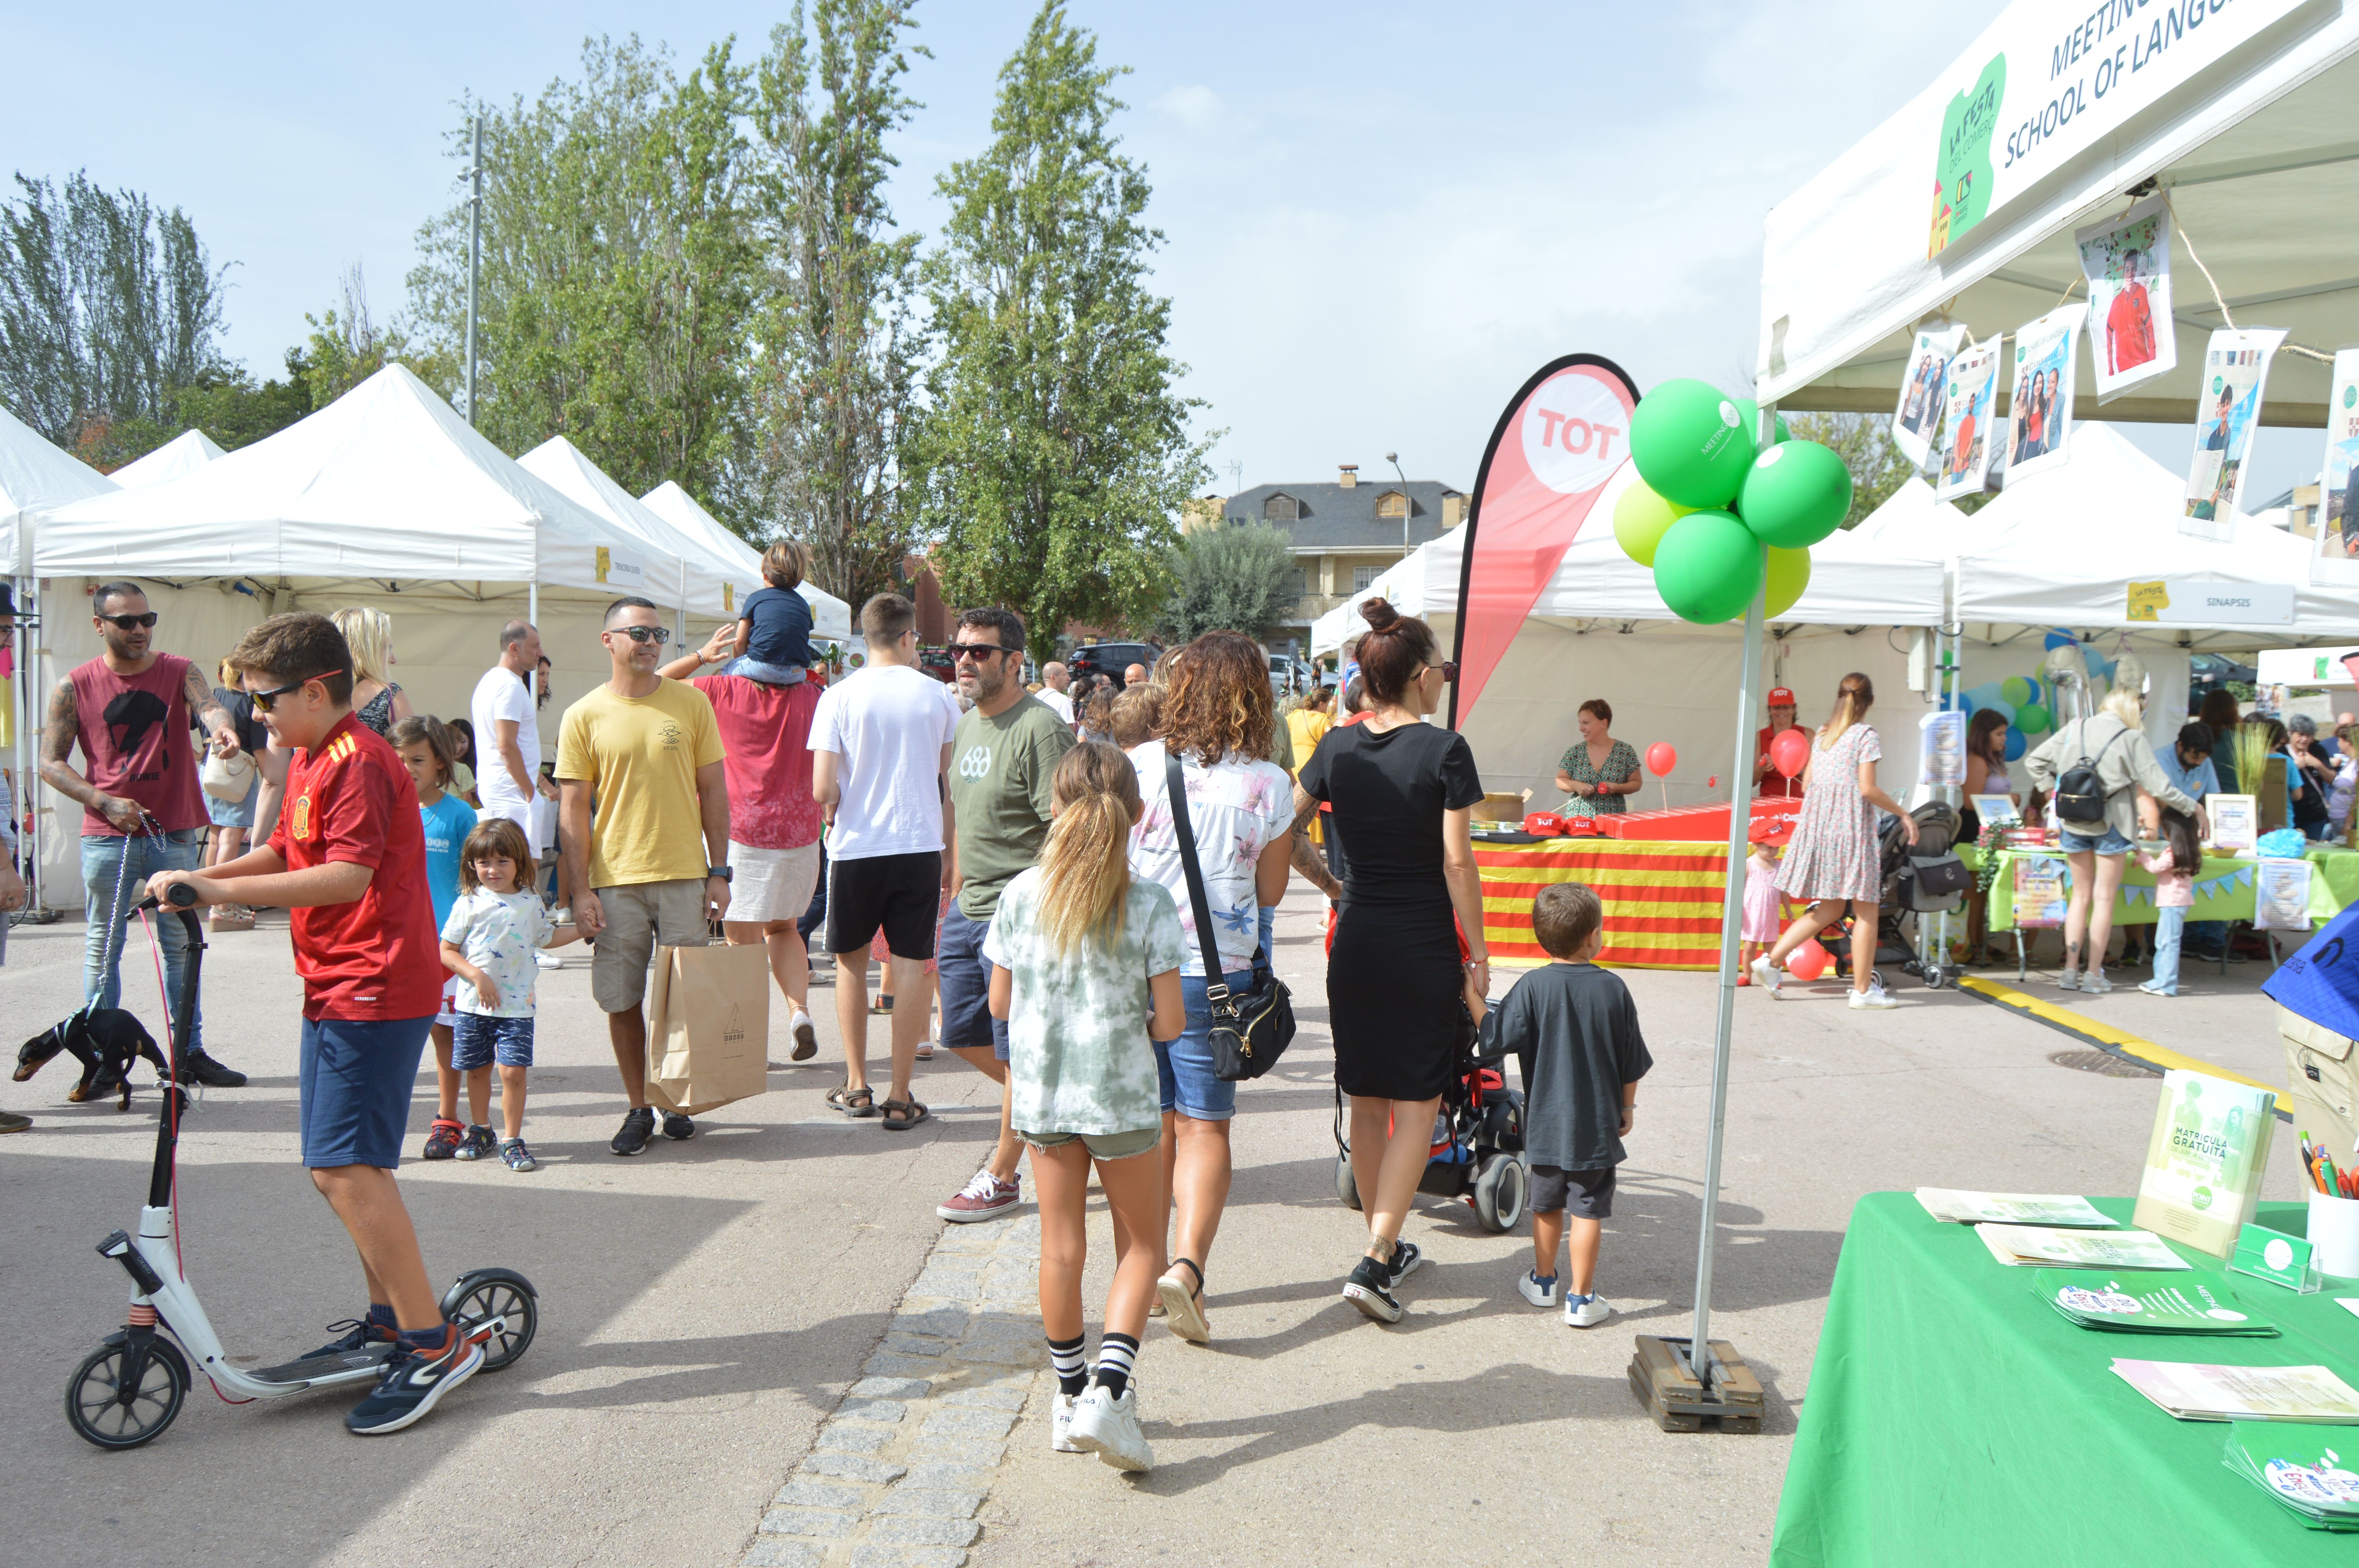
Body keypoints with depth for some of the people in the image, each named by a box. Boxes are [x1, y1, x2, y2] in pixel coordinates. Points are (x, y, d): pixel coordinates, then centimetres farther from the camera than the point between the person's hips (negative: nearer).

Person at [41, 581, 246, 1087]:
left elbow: (207, 706, -19)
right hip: (107, 837, -1)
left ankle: (191, 1051, 19)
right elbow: (51, 763, 2)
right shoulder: (75, 687, 0)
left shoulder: (179, 672, 2)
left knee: (181, 944, 10)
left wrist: (222, 727, -43)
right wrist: (103, 802, -12)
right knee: (103, 947, 6)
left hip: (175, 832, 1)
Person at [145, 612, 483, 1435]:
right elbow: (283, 852, 25)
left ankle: (434, 1343, -7)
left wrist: (220, 890, -27)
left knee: (348, 1167, -13)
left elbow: (347, 874, -28)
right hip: (336, 990, 11)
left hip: (375, 993, -11)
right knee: (338, 1166, 16)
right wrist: (200, 878, 9)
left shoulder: (357, 761, -16)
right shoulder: (311, 761, 17)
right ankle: (388, 1315, 29)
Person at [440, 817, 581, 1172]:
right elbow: (447, 951, -3)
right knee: (476, 1070, 12)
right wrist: (477, 976, -14)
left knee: (513, 1071, -7)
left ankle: (512, 1140, 5)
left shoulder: (531, 903, 6)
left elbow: (548, 937, 24)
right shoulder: (469, 903, -2)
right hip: (473, 1005, 0)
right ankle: (479, 1131, 31)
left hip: (517, 1006, 0)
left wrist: (583, 928, 14)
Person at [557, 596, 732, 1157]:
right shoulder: (584, 717, 1)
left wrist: (719, 871, 1)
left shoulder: (690, 704, 3)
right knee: (621, 1000, 4)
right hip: (615, 880, 0)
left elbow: (713, 791, 6)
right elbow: (573, 809, 1)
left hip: (684, 876, 1)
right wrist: (581, 889, -5)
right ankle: (638, 1108, 20)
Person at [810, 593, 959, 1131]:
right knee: (910, 965, 4)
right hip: (920, 845, 0)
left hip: (856, 846, 0)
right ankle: (900, 1097, 7)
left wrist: (835, 818, 12)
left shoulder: (840, 697, -5)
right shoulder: (937, 695, 0)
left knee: (851, 961, 16)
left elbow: (823, 789, -8)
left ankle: (857, 1086, 21)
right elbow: (955, 779, 6)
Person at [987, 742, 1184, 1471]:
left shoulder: (1020, 894, -6)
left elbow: (1000, 1004, 2)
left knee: (1061, 1247, 15)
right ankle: (1109, 1390, 1)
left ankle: (1071, 1396, 28)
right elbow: (1168, 1021, -11)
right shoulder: (1149, 905, -12)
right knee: (1141, 1246, 14)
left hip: (1041, 1092, 3)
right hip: (1121, 1096, -2)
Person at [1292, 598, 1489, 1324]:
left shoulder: (1337, 747, 2)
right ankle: (1375, 1262, -2)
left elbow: (1288, 831, 8)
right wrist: (1477, 951, -5)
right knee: (1417, 1105, 5)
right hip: (1423, 947, -5)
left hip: (1356, 941, 5)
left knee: (1367, 1102, 15)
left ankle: (1387, 1248, 28)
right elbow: (1458, 863, -13)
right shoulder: (1444, 751, -12)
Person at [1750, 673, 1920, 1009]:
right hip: (1851, 826, -7)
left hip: (1817, 823, 7)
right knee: (1865, 909, 2)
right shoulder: (1867, 735, -6)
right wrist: (1903, 814, -4)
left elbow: (1807, 784, 13)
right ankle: (1863, 989, 4)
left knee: (1829, 910, 14)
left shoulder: (1822, 733, 13)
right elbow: (1867, 789, -13)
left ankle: (1771, 961, 6)